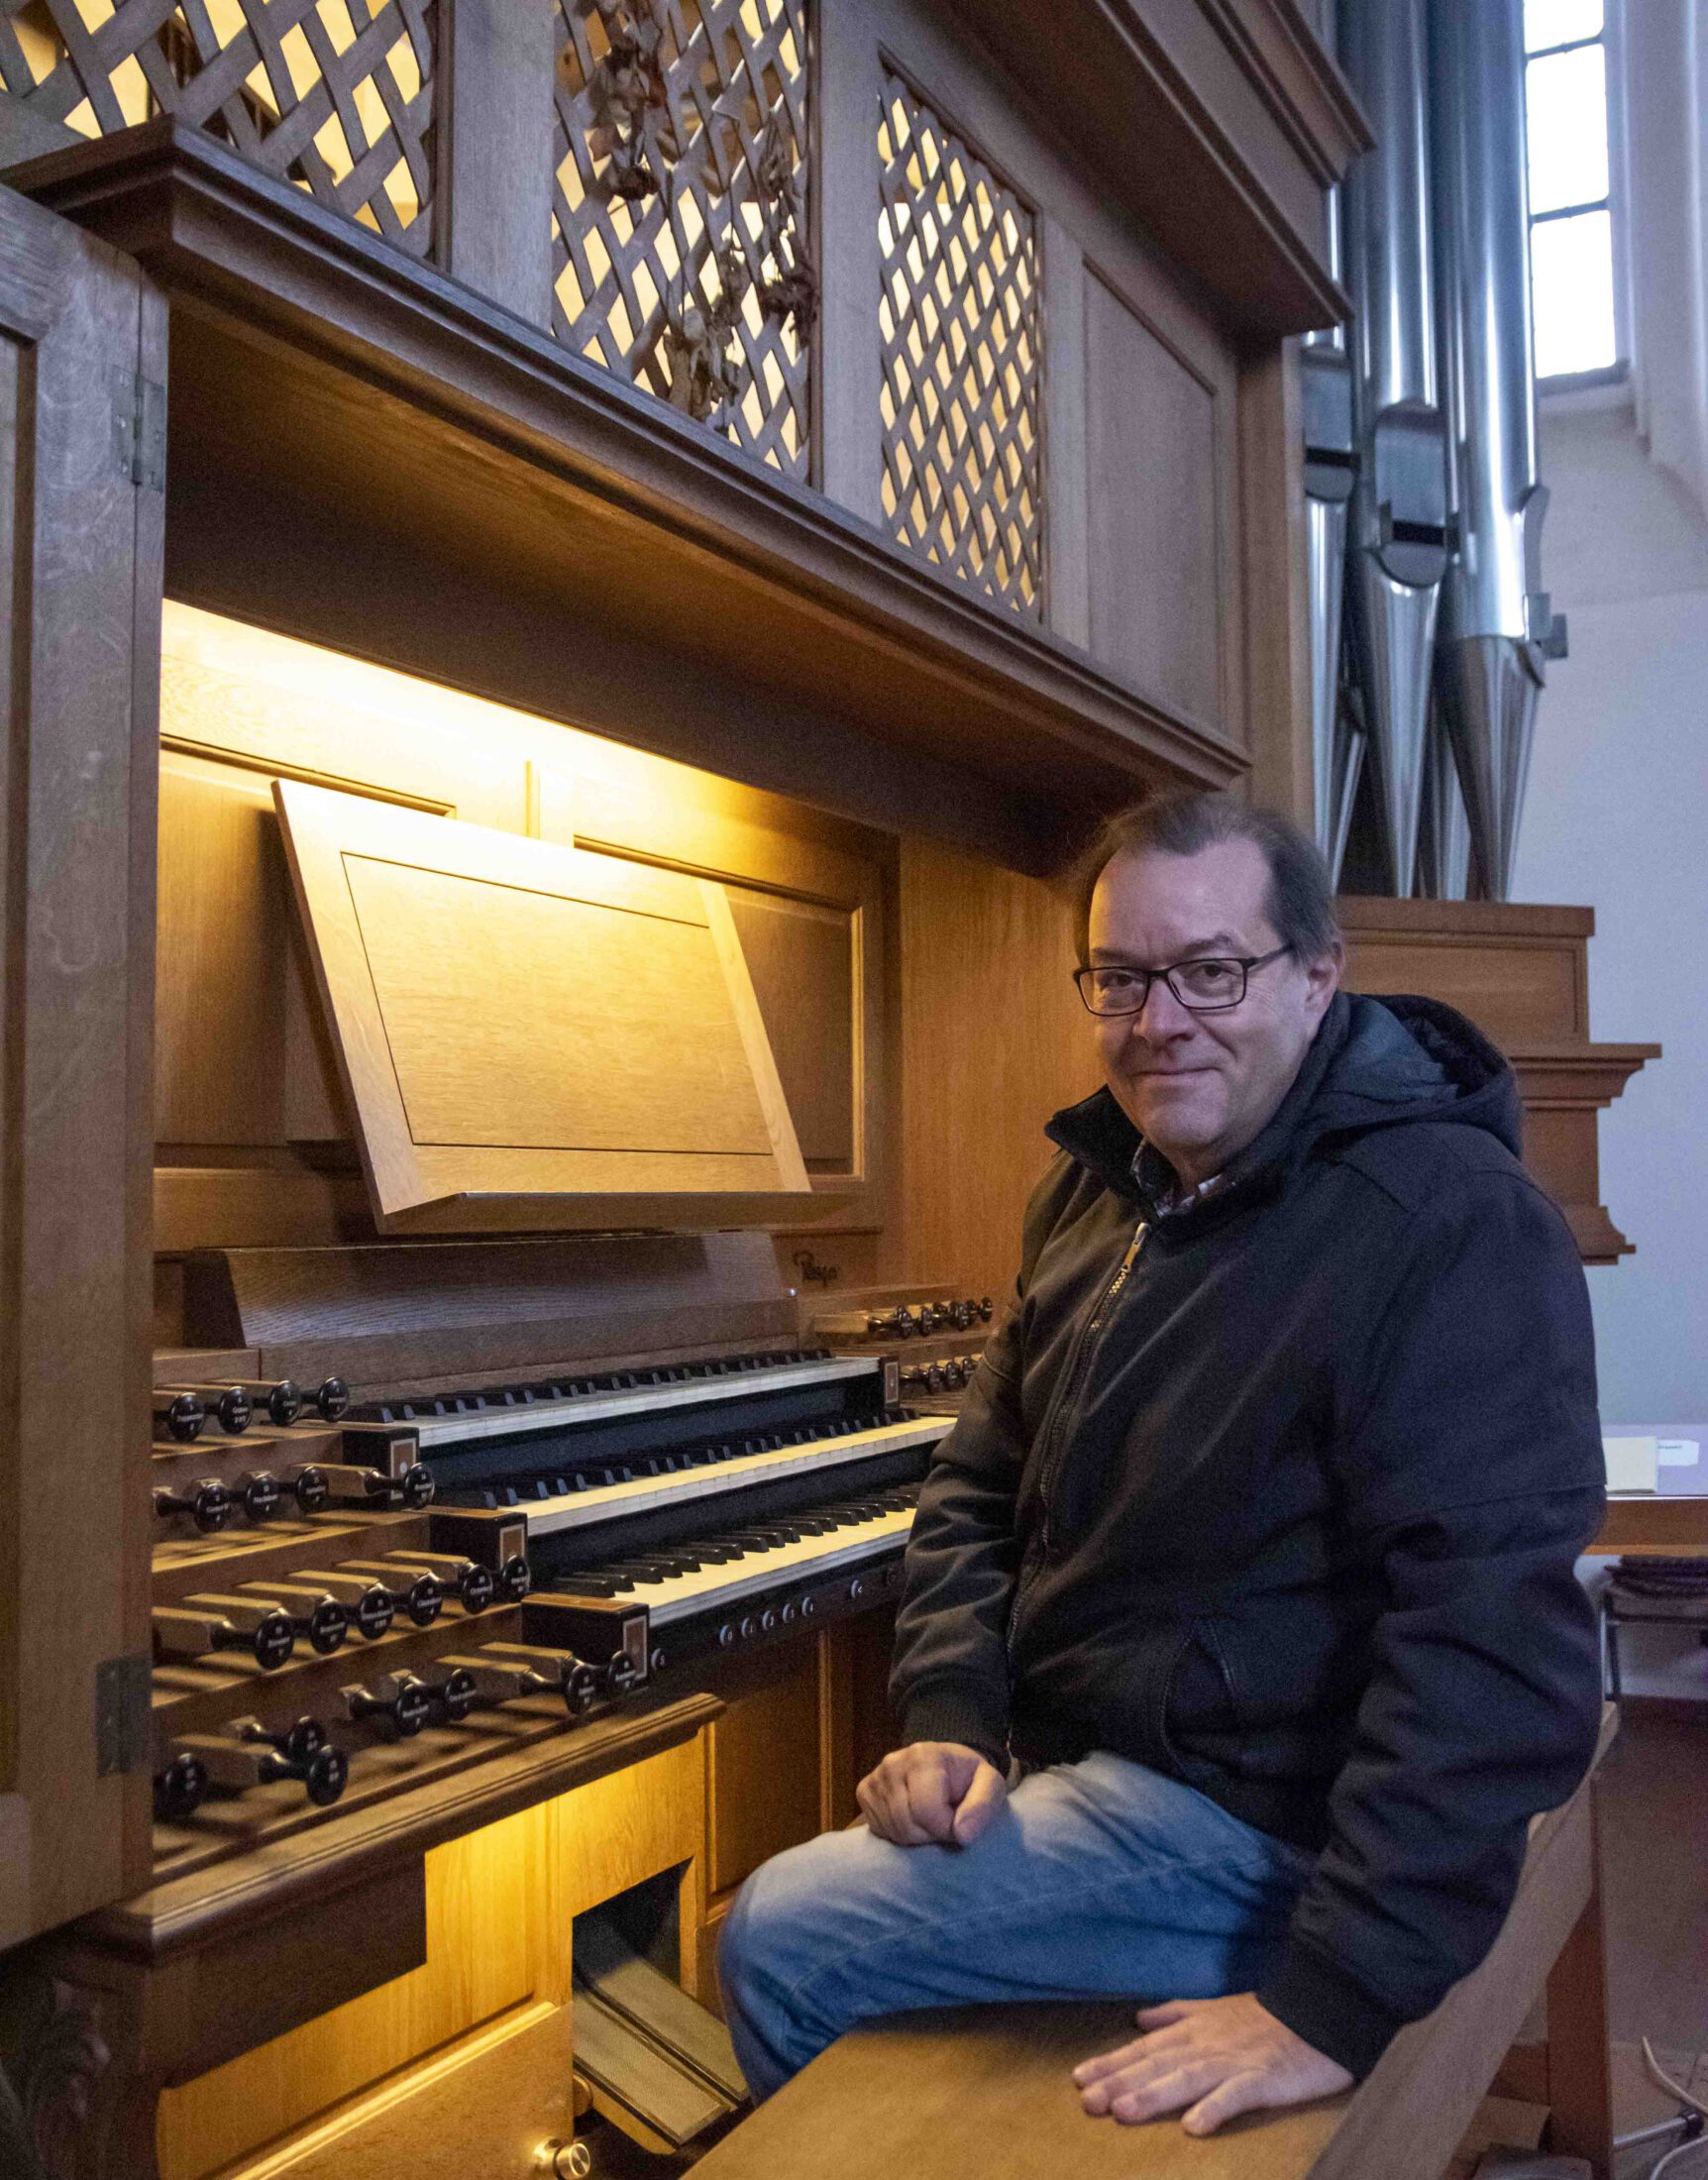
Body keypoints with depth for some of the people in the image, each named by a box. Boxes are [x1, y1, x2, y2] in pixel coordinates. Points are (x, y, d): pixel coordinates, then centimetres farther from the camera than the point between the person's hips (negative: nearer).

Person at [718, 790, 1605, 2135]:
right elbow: (982, 1485, 11)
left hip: (1245, 1813, -8)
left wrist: (1340, 1999, -30)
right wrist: (949, 1714, -5)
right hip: (1066, 1763, 8)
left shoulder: (1453, 1219, -22)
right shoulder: (1099, 1191, 6)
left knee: (780, 1945, -13)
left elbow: (1496, 1636, -29)